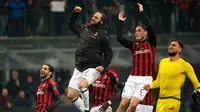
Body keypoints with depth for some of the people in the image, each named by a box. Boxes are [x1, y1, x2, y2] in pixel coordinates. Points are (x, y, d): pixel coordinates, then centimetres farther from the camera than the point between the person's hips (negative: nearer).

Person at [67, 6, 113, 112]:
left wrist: (104, 66, -15)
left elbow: (109, 53, -3)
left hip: (92, 68, -6)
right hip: (79, 68, 6)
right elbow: (70, 25, 28)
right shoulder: (84, 28, 11)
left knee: (82, 84, -34)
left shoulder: (102, 35, -5)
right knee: (71, 95, -4)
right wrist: (75, 13, 17)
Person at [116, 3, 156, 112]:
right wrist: (120, 21, 6)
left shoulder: (151, 43, 3)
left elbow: (149, 27, -12)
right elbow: (119, 38, 4)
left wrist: (142, 12, -8)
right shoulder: (133, 45, 14)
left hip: (145, 79, -4)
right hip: (132, 78, 4)